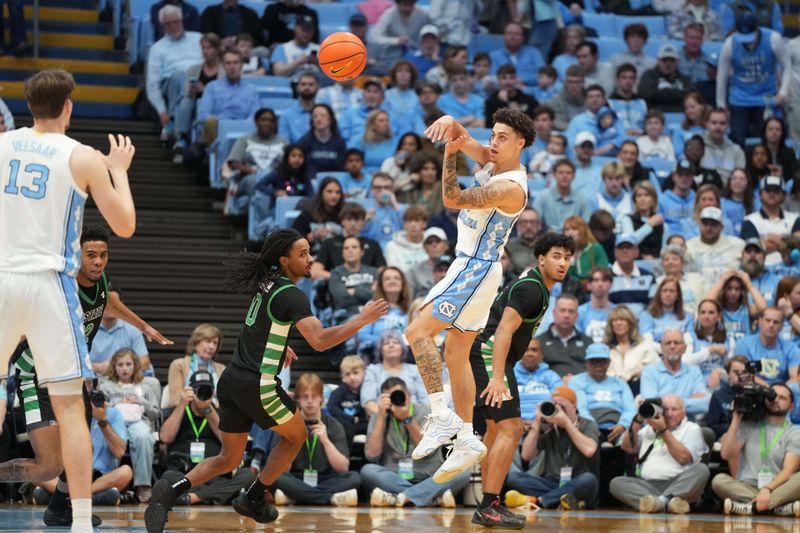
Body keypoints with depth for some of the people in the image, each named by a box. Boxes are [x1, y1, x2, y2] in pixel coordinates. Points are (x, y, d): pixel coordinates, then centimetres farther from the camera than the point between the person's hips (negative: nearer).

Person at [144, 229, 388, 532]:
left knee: (229, 458, 14)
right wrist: (362, 320, -23)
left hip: (232, 380, 8)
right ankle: (253, 500, 24)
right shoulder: (291, 295, -15)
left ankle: (172, 492, -9)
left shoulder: (266, 283, 11)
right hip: (257, 386, -8)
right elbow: (319, 341, -27)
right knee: (296, 436, 19)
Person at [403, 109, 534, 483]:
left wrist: (450, 153, -28)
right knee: (456, 354, 11)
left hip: (476, 270, -10)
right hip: (470, 267, 10)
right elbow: (463, 140, 0)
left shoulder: (511, 188, -22)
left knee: (419, 331, -16)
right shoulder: (492, 161, 5)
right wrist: (449, 123, -23)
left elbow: (452, 199, -24)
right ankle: (466, 440, 13)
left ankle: (442, 417, -17)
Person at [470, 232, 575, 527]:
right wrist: (497, 377, -32)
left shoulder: (535, 287, 17)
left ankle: (489, 505, 25)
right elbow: (503, 331, -25)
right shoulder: (531, 289, -15)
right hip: (490, 356, -12)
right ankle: (488, 508, -19)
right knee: (511, 428, -17)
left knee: (497, 429, 18)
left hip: (491, 357, 12)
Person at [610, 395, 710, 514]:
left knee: (701, 469, -30)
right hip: (647, 485, 3)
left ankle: (662, 500, -46)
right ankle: (668, 501, -46)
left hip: (679, 485, -3)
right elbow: (628, 447, 13)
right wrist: (639, 419, 5)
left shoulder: (691, 429, 12)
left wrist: (663, 430, -6)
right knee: (616, 483, -24)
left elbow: (683, 457, -6)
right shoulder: (649, 428, 24)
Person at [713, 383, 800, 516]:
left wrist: (768, 489, -26)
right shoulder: (748, 425, 11)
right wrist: (736, 420, -2)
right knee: (719, 480, -29)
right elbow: (726, 454, 0)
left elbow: (788, 470, -8)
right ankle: (776, 507, -35)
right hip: (746, 488, 1)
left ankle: (751, 507, -40)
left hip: (777, 488, -1)